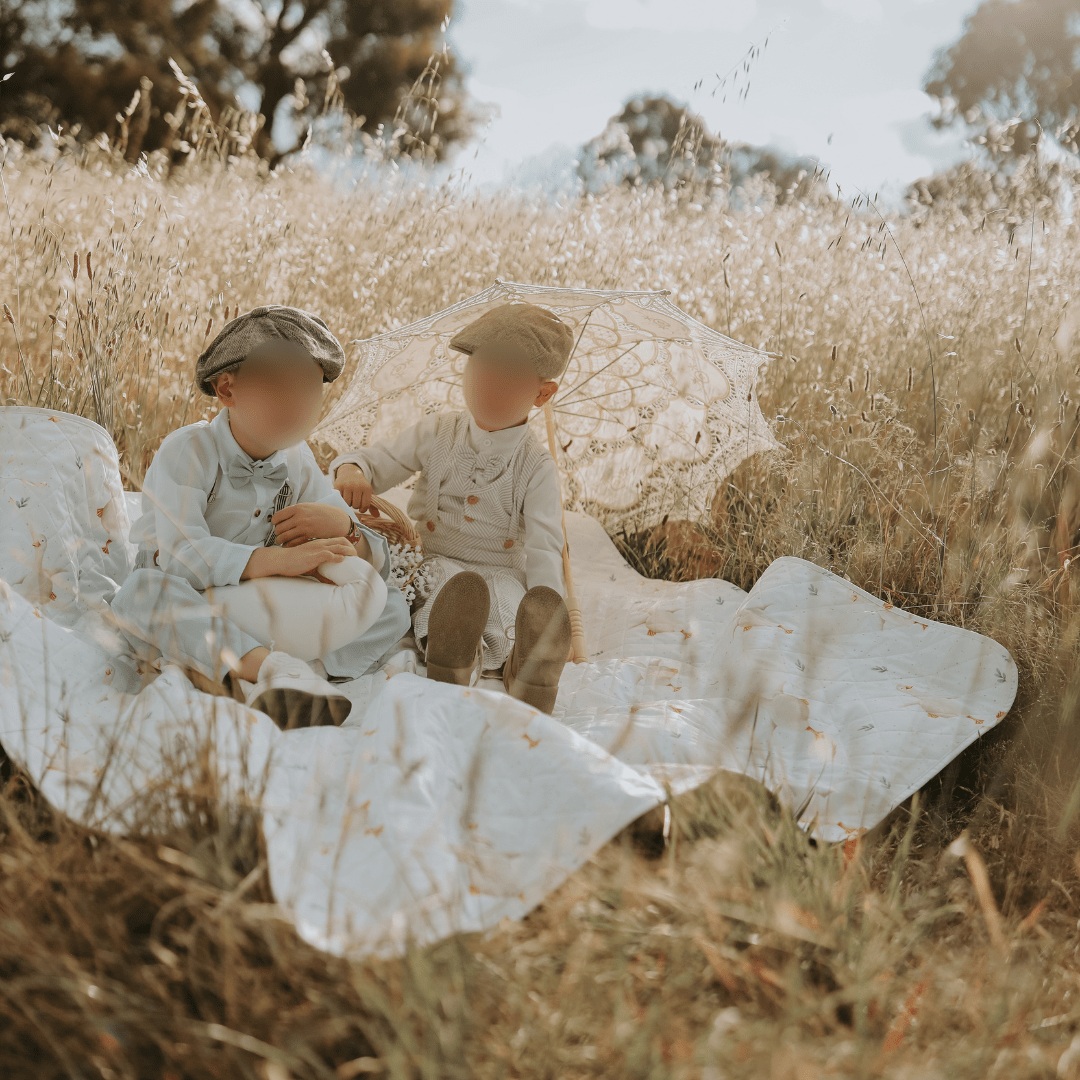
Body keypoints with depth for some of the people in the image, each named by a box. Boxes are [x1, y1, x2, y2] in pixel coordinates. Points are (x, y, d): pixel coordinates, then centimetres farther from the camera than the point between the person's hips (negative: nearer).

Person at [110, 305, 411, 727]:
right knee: (142, 588, -36)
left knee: (391, 603, -10)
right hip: (185, 628, -4)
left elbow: (377, 563, 2)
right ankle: (268, 667, -47)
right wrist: (278, 559, -43)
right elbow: (179, 554, -32)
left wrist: (343, 528, -21)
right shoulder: (187, 451, -13)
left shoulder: (298, 464, 4)